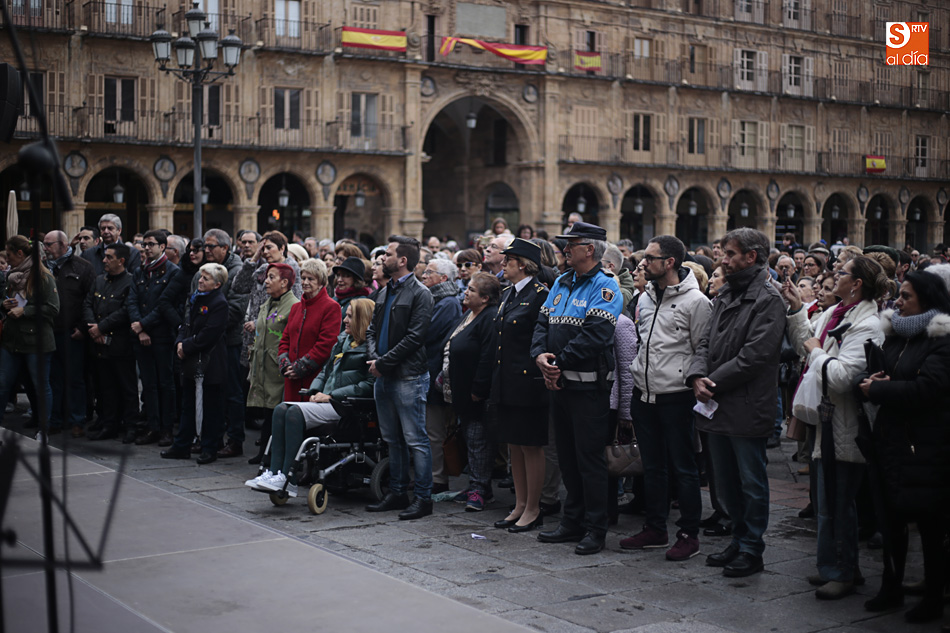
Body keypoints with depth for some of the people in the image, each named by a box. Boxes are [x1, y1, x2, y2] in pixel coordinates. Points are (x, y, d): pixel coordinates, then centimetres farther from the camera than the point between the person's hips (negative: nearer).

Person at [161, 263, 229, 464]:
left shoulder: (219, 304, -13)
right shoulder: (195, 299, 13)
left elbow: (208, 335, -19)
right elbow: (186, 324, 16)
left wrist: (187, 347, -13)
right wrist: (180, 343, -1)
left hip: (209, 364, -9)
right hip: (191, 361, 9)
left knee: (210, 407, 1)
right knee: (188, 404, 14)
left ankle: (210, 449, 10)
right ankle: (182, 446, 22)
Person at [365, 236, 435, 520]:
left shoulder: (420, 294, -9)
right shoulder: (385, 292, 16)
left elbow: (414, 337, -16)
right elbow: (372, 331, 16)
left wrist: (383, 362, -15)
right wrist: (374, 358, -3)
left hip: (409, 377, -8)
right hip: (384, 378, 8)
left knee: (416, 440, -5)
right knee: (393, 440, 14)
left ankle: (423, 498, 1)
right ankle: (397, 493, 23)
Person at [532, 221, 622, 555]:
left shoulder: (605, 287, -10)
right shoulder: (561, 283, 14)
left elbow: (595, 334, -21)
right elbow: (543, 323, 11)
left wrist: (561, 362, -17)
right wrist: (541, 356, -8)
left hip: (589, 386, -8)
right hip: (559, 383, 8)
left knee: (589, 456, -3)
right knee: (566, 455, 13)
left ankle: (595, 529, 6)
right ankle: (572, 523, 24)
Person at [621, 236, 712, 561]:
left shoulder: (695, 301, -10)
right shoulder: (645, 298, 11)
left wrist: (693, 383, -12)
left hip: (676, 397, -7)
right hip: (643, 395, 7)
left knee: (683, 468, 1)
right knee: (652, 466, 14)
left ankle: (689, 534, 10)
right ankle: (655, 528, 25)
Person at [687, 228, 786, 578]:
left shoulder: (768, 300, -12)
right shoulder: (725, 296, 15)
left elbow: (755, 355, -19)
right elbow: (707, 342, 12)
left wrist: (714, 382, -15)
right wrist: (697, 376, -7)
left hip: (747, 408, -8)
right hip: (717, 405, 8)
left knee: (751, 482, 3)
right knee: (727, 482, 16)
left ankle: (751, 551, 12)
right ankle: (739, 541, 29)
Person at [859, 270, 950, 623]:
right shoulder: (895, 333, 12)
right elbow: (881, 372, 20)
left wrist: (877, 389, -15)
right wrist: (874, 380, -4)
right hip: (890, 439, 7)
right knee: (890, 518, 13)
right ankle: (891, 588, 26)